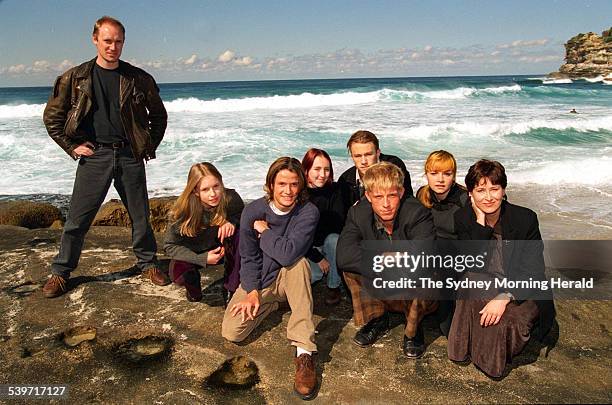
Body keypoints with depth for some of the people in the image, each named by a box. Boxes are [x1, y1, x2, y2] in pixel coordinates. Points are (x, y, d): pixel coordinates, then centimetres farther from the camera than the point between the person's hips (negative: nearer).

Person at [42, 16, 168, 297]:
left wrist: (150, 146, 9)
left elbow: (159, 115, 16)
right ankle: (60, 272, 17)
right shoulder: (75, 78, 2)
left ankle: (148, 264, 26)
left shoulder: (138, 79, 4)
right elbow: (51, 117, 8)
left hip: (130, 155, 1)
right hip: (94, 155, -1)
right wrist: (72, 146, 1)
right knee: (77, 218, 2)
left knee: (140, 215, 8)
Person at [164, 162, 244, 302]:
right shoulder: (185, 210, -28)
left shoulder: (230, 198, -27)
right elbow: (170, 246, -19)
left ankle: (231, 289, -10)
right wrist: (202, 259, -31)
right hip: (195, 253, -1)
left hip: (224, 249, 1)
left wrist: (232, 222, -30)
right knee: (177, 272, -29)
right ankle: (193, 288, 10)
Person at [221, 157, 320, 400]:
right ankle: (273, 304, 16)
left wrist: (264, 232, -17)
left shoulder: (308, 212, -19)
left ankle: (304, 353, -36)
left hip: (290, 279, -2)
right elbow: (248, 257, -4)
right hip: (258, 280, 2)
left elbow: (289, 253, -31)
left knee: (297, 262, -36)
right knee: (231, 332, -16)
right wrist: (252, 291, -15)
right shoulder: (253, 211, -11)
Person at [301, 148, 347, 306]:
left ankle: (334, 287, -13)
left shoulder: (335, 190, -9)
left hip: (328, 243, 2)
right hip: (305, 248, -1)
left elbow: (338, 225, -16)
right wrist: (318, 259, -14)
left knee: (334, 239, -33)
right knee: (312, 275, -30)